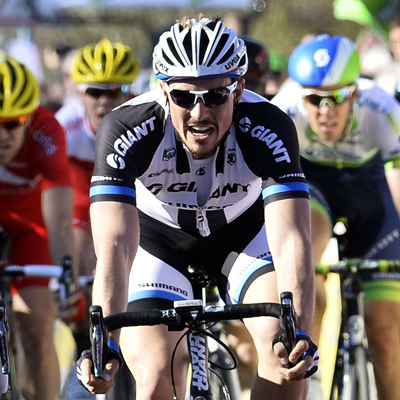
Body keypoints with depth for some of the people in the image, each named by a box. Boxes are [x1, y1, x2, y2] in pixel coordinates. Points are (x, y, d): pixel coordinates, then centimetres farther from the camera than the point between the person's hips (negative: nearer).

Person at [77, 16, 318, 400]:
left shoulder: (269, 130, -33)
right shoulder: (125, 130, -34)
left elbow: (291, 239, -41)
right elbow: (114, 246, -42)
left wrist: (298, 334, -57)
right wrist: (106, 345, -56)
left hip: (242, 229, 1)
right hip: (157, 235, -1)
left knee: (282, 339, -26)